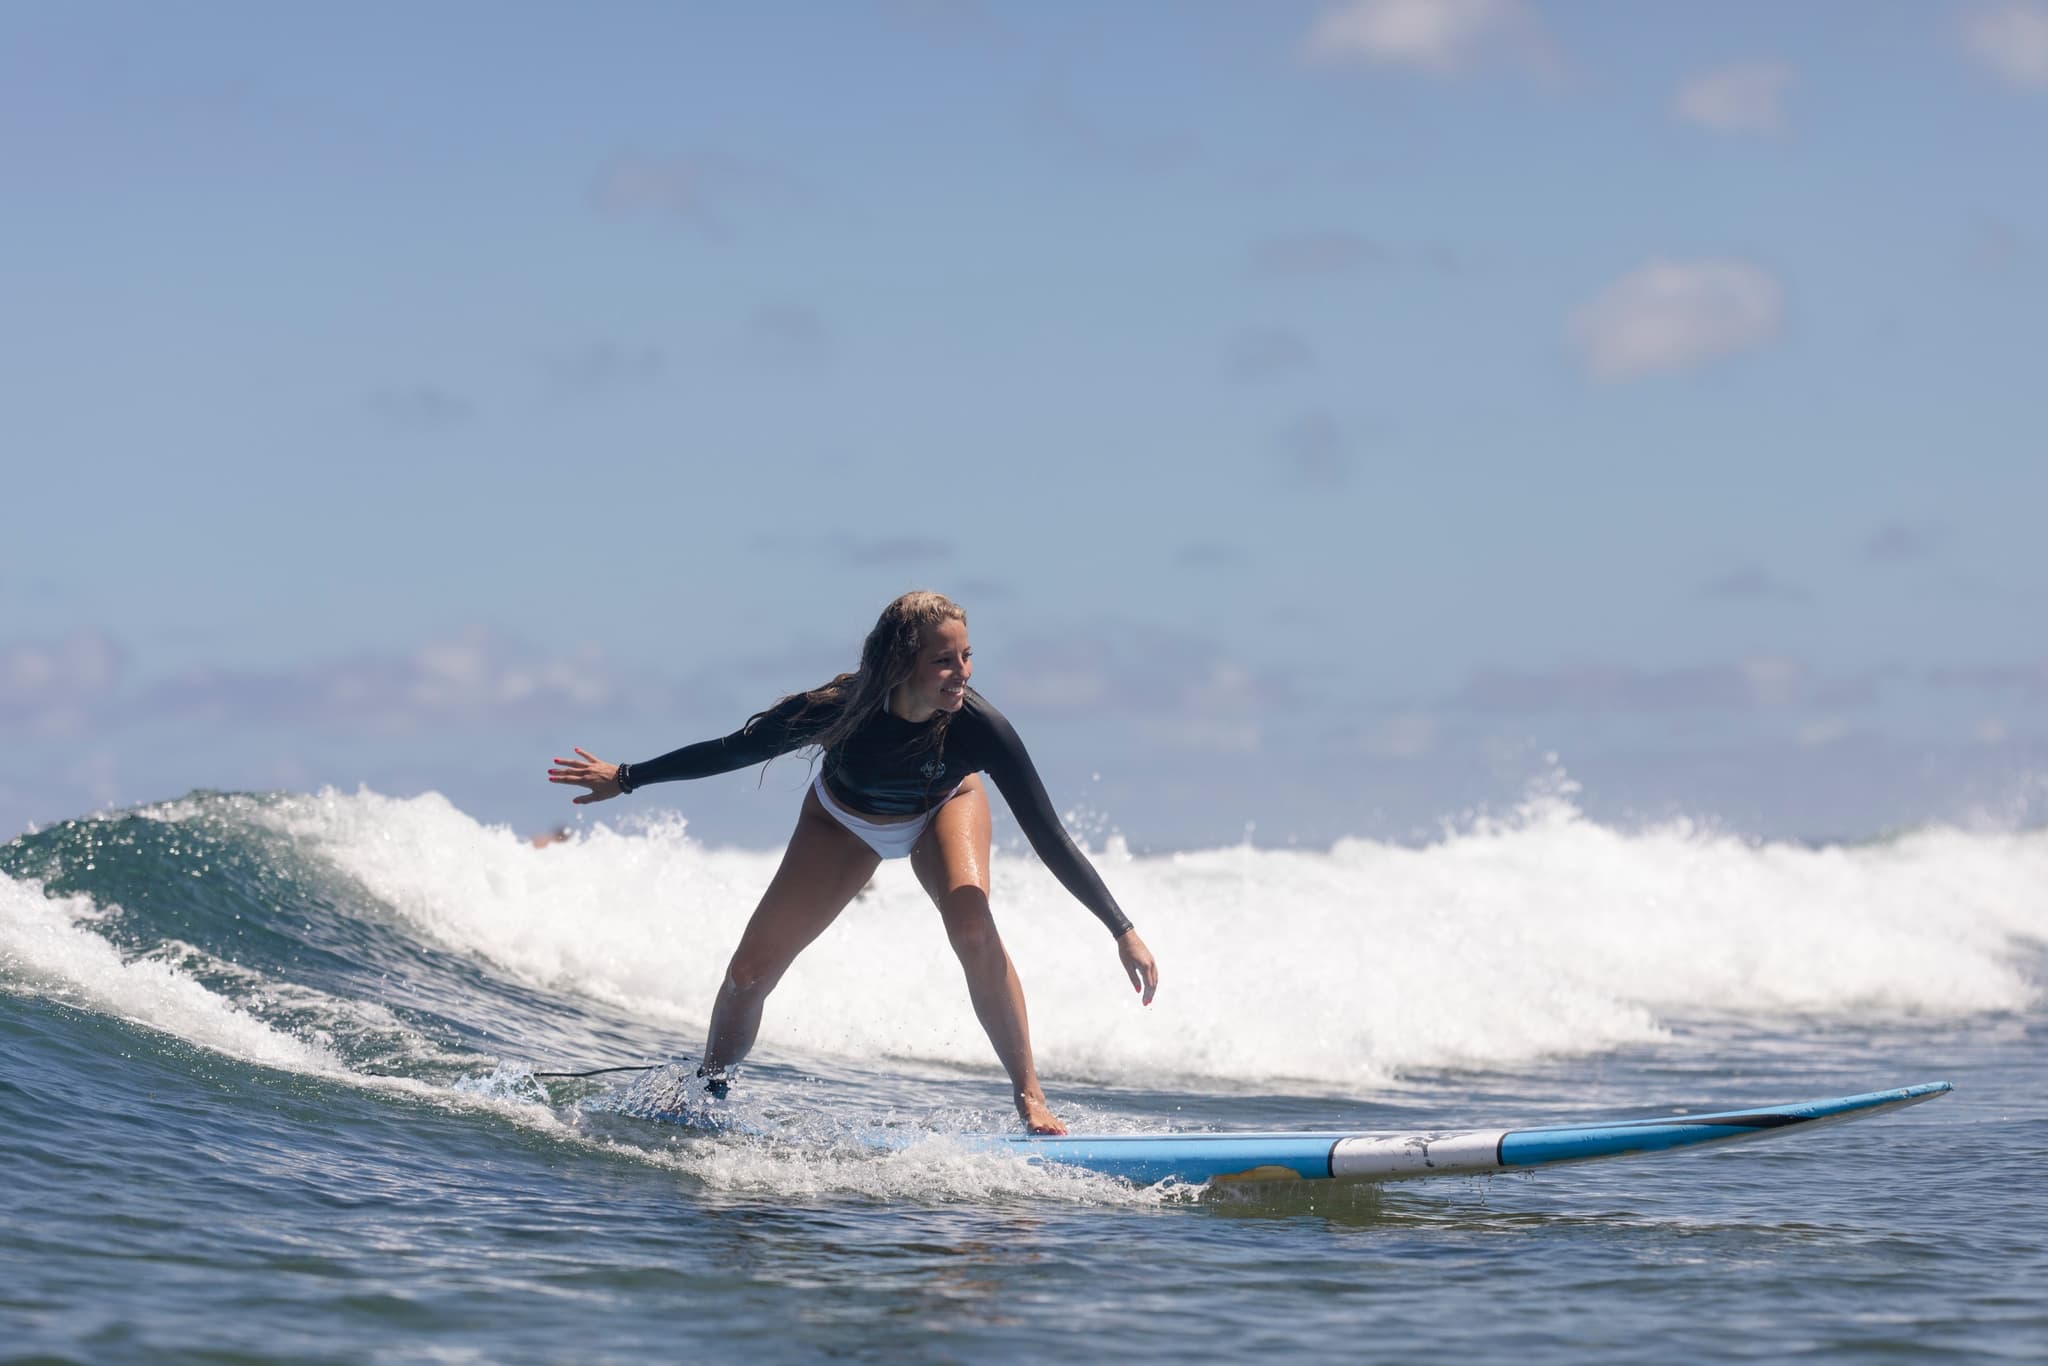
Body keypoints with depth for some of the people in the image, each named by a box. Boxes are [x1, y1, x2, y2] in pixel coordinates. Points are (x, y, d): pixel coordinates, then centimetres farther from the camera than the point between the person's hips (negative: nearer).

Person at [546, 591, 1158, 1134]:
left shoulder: (979, 727, -39)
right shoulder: (840, 709, -38)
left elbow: (1048, 837, -34)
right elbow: (734, 750, -21)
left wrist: (1124, 932, -36)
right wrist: (626, 778, -13)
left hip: (942, 807, -1)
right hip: (845, 820, 1)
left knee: (973, 926, -32)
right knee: (750, 973, 1)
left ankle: (1029, 1097, -19)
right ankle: (709, 1091, 30)